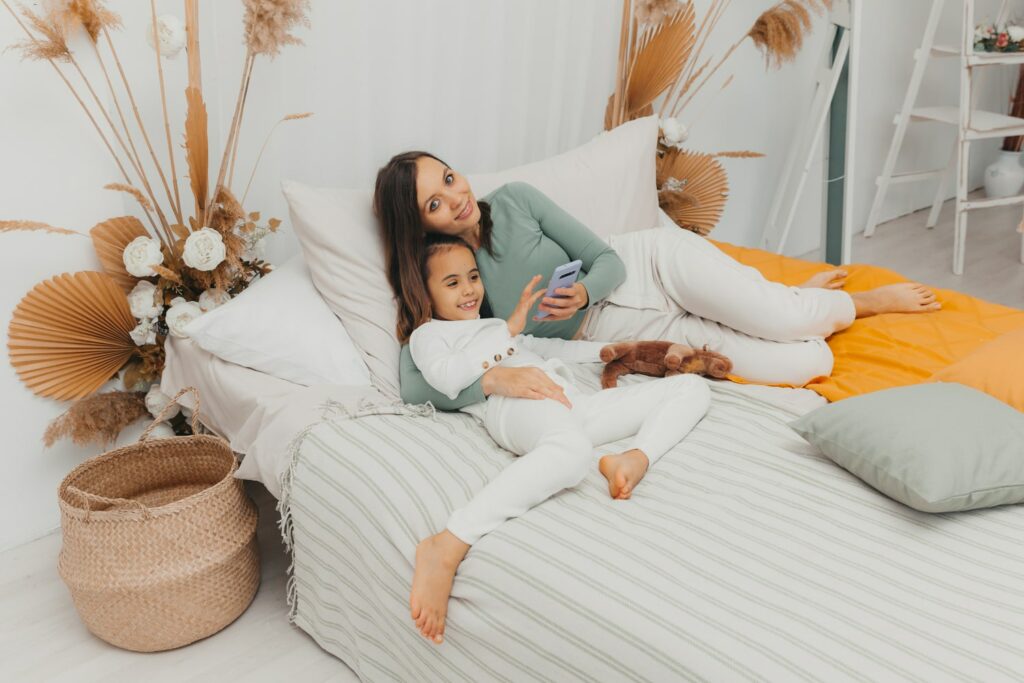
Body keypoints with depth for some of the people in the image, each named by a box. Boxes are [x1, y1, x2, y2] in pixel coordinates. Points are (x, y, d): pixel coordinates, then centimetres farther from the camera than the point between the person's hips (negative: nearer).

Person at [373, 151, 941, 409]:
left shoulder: (513, 201, -8)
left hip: (648, 264, 1)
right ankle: (800, 305, 20)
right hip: (618, 333, 0)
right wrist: (492, 378, -41)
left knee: (790, 324, -19)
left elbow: (607, 260, -6)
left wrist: (583, 292, -28)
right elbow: (414, 385, -24)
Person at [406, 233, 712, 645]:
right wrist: (507, 329, -3)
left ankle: (635, 459, -26)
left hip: (571, 402, 8)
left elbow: (539, 347, 48)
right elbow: (446, 377, -4)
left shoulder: (494, 326, 41)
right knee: (573, 450, -47)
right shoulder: (428, 334, 17)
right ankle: (446, 549, -50)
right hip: (517, 405, -8)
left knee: (692, 387, 3)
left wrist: (606, 350, 39)